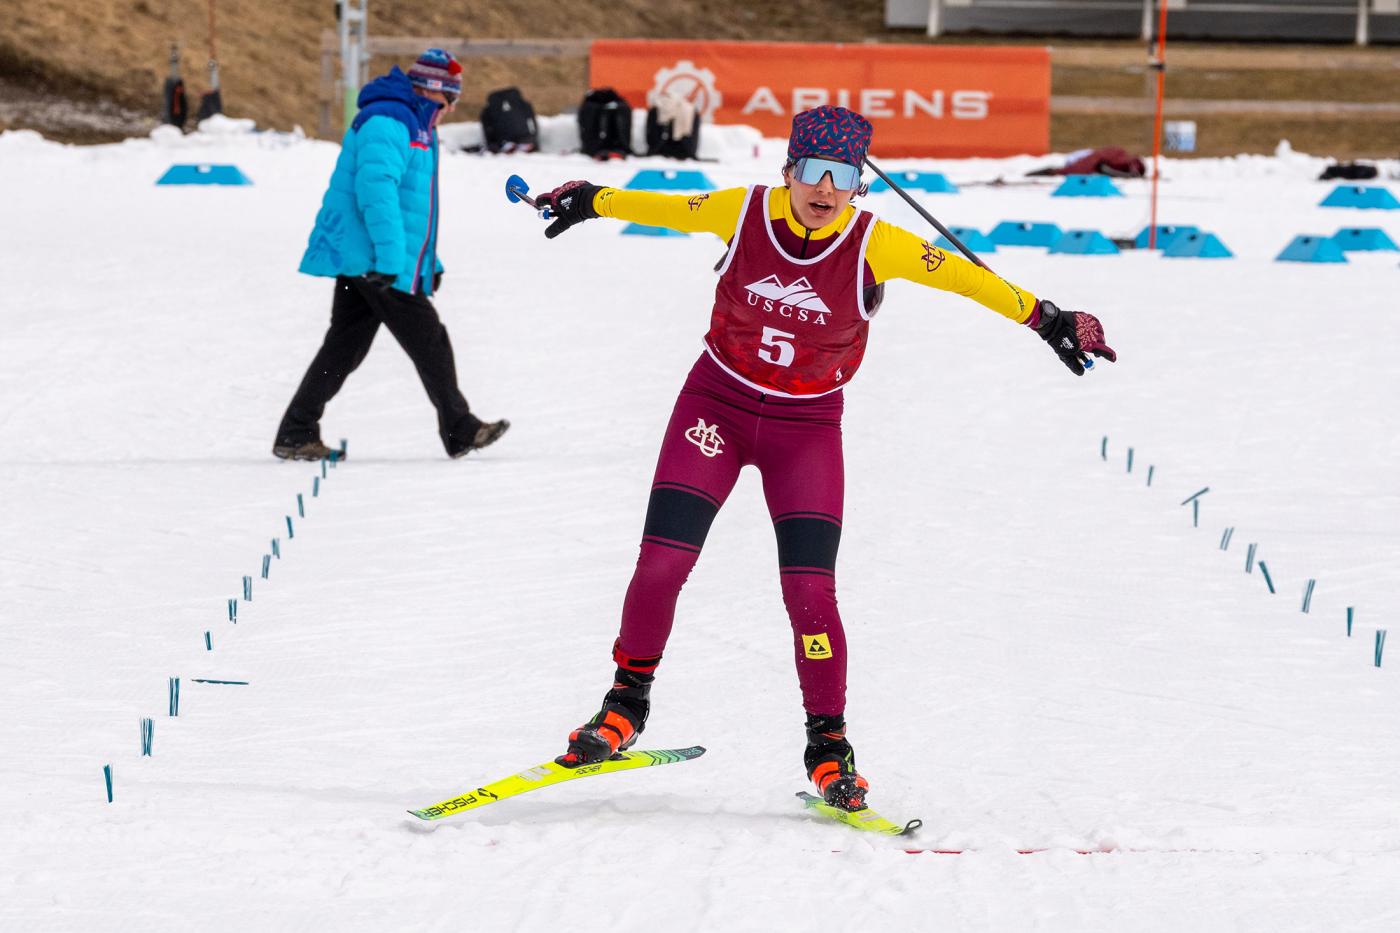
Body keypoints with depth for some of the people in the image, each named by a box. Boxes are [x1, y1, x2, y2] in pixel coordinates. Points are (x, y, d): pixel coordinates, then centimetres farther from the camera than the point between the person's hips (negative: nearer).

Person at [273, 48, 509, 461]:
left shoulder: (415, 127, 21)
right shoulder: (387, 122, -14)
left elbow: (414, 204, 29)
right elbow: (377, 189, -25)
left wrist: (429, 261, 26)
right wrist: (391, 256, -29)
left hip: (362, 263, 10)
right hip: (373, 261, -10)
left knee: (344, 348, 8)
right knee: (430, 344, -4)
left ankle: (296, 435, 8)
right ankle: (460, 431, 3)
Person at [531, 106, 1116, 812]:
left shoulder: (874, 245, -16)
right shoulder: (743, 212, -12)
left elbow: (966, 277, -12)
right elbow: (662, 208, 6)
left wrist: (1045, 319, -20)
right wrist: (590, 201, 21)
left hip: (806, 427, -1)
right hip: (717, 402, 1)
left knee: (809, 590, -11)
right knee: (661, 561, -9)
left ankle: (828, 746, 6)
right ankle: (626, 705, 13)